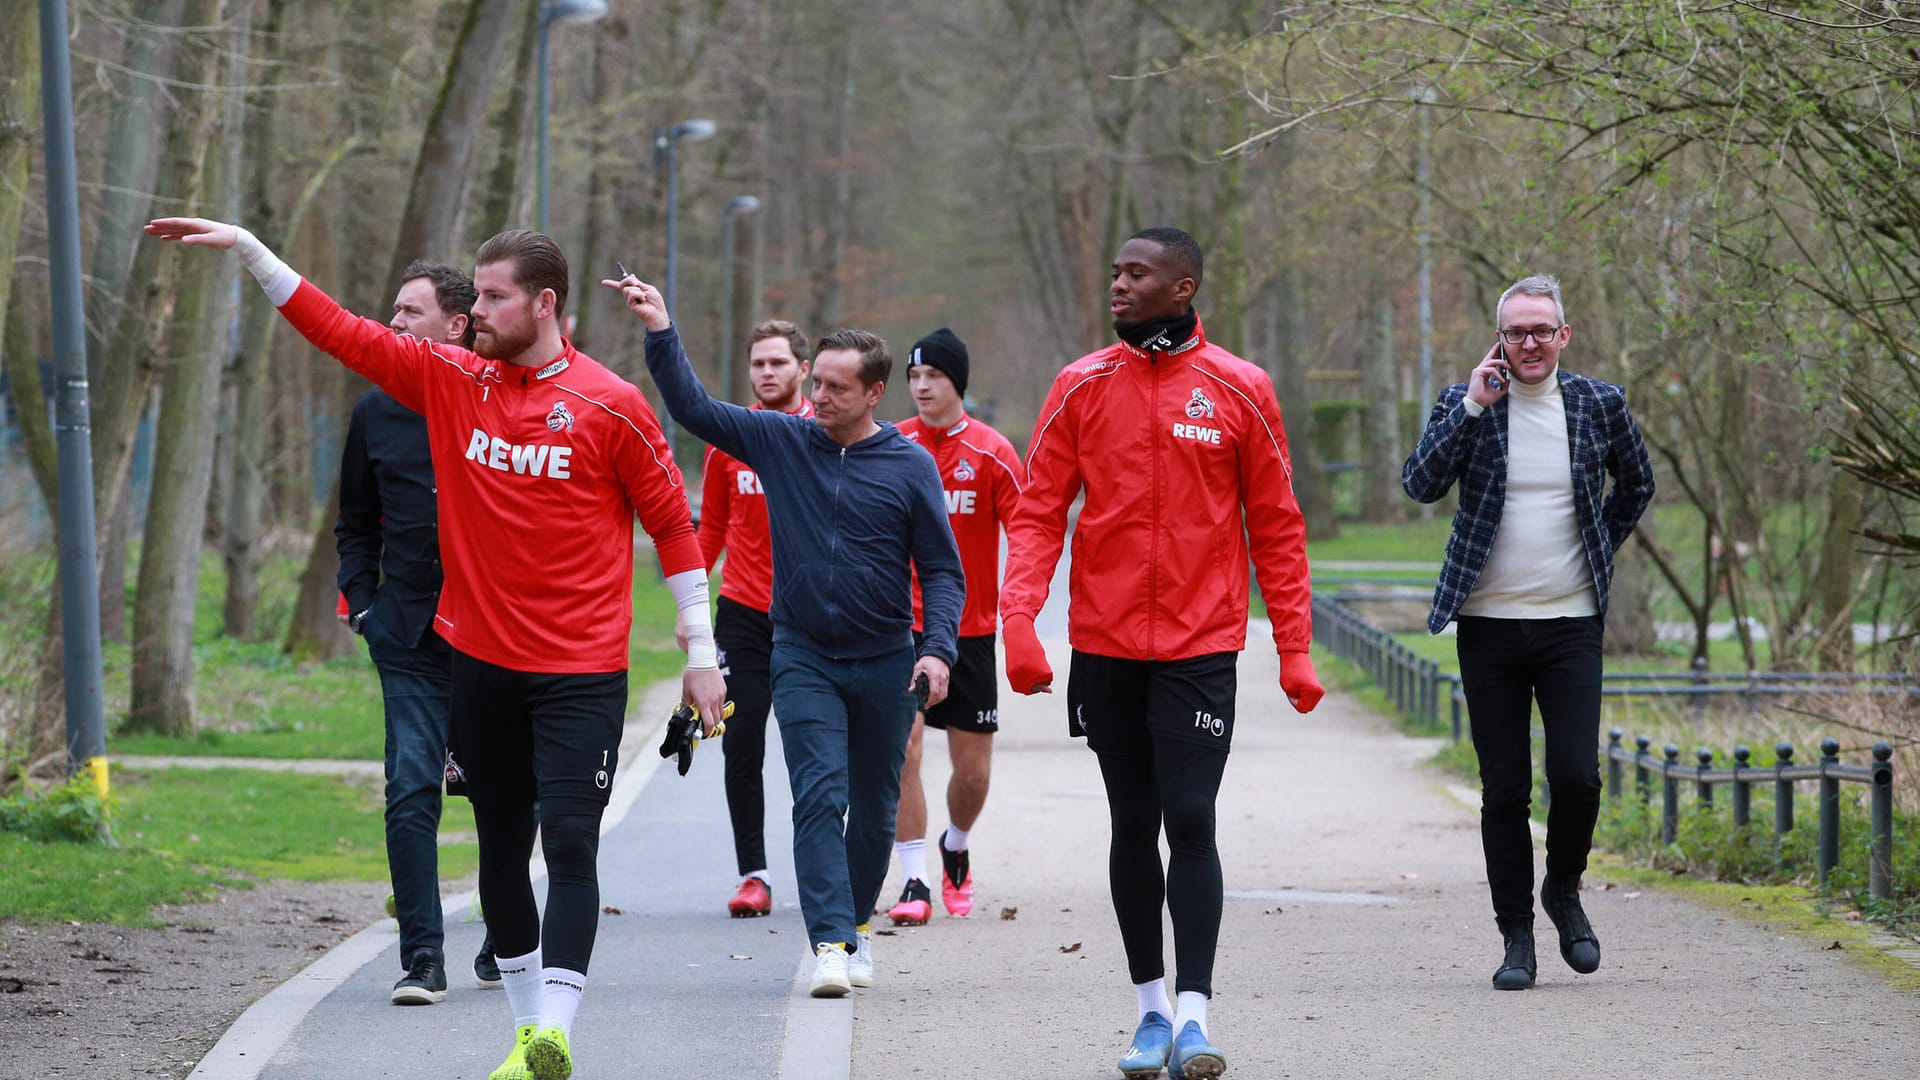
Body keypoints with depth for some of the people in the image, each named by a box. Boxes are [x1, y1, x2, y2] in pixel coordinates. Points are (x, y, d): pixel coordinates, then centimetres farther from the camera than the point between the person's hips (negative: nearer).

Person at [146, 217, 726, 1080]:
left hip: (581, 673, -5)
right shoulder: (451, 380, 5)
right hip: (480, 661, 5)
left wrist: (700, 650, 1)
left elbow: (673, 523, 0)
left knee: (569, 846, -13)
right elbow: (340, 331, 8)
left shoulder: (611, 406, -6)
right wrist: (248, 250, 4)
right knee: (501, 851, 9)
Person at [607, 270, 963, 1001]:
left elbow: (941, 568, 0)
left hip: (885, 662, 1)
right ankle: (830, 941, -18)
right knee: (819, 795, -14)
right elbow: (695, 410, -2)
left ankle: (857, 922, 30)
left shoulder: (910, 466, -2)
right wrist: (661, 335, -14)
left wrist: (938, 648, -13)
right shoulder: (781, 441, 1)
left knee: (875, 808, 10)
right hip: (802, 656, 0)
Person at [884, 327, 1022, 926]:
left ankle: (955, 849, 36)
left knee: (973, 770, 6)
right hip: (901, 625, 0)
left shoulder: (993, 453, -5)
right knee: (902, 748, -13)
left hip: (970, 628, 0)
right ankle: (914, 882, -7)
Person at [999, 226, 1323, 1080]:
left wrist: (1295, 649, 0)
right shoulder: (1082, 387, 3)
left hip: (1199, 647, -2)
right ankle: (1151, 1008, 17)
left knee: (1191, 820, -11)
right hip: (1105, 647, 2)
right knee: (1132, 826, 9)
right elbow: (1038, 512, 2)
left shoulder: (1239, 391, 0)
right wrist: (1018, 619, -12)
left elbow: (1276, 527, 4)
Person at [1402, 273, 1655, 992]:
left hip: (1571, 622, 0)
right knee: (1504, 790, 1)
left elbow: (1636, 484, 22)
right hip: (1489, 625, 0)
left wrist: (1601, 548, 13)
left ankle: (1564, 891, 18)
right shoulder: (1464, 403, 1)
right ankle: (1515, 937, 11)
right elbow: (1421, 484, -12)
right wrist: (1474, 406, -17)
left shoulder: (1599, 404, 5)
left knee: (1577, 775, -10)